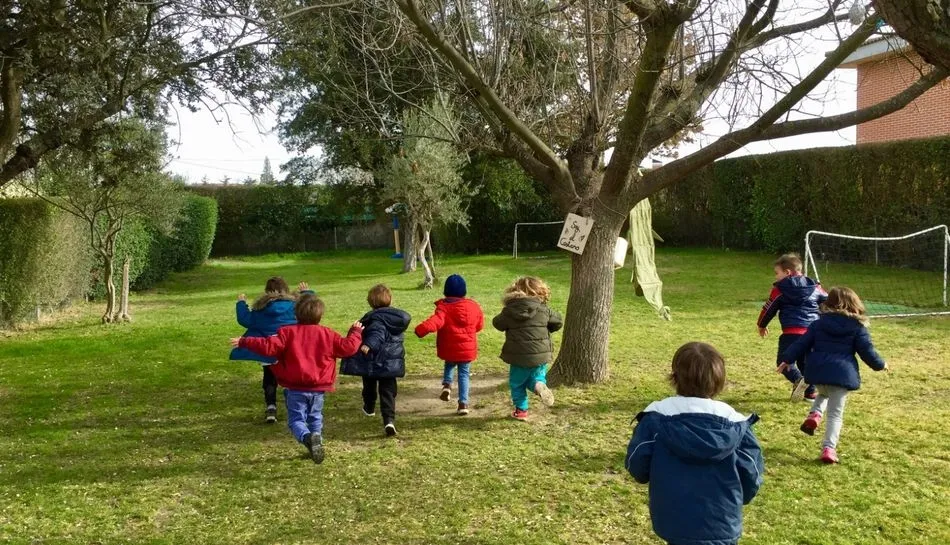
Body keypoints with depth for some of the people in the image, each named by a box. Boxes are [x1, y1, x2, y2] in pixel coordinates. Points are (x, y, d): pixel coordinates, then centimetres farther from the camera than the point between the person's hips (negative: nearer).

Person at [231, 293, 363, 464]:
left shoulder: (288, 332, -6)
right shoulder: (328, 334, 0)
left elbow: (269, 346, -14)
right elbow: (347, 347, 2)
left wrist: (244, 342, -4)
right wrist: (356, 332, 20)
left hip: (295, 388, -2)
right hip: (318, 388, 2)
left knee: (296, 419, 2)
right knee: (315, 417, 23)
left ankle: (306, 437, -26)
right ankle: (317, 439, 10)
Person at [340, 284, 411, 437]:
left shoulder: (375, 317, -16)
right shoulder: (397, 317, 8)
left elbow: (377, 333, -33)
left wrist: (369, 345, -46)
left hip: (373, 362, -4)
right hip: (391, 363, 4)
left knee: (369, 386, 23)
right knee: (388, 391, 1)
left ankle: (369, 407, 46)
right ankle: (389, 420, -17)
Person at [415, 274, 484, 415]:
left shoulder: (444, 308, -14)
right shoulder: (473, 306, -2)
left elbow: (435, 321, -33)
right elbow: (480, 325, 11)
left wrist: (420, 330, -42)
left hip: (448, 350, -1)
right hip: (467, 350, 1)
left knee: (449, 365, 29)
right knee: (464, 374, 11)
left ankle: (447, 385, 5)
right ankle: (463, 403, 3)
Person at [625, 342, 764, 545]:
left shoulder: (656, 419, -11)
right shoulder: (735, 426, -8)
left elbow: (637, 467, -8)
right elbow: (751, 479, -4)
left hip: (673, 524, 0)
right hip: (722, 527, 1)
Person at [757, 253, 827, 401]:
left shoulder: (779, 289, 2)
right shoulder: (815, 287, 13)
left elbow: (769, 308, 9)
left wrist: (762, 325, 26)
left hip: (792, 333, -5)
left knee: (783, 360, 2)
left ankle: (798, 379, -23)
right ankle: (810, 391, 19)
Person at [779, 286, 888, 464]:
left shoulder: (819, 323, 9)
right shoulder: (857, 328, 3)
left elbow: (802, 343, 9)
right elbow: (867, 351, 4)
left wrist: (788, 359, 17)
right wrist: (880, 364, 22)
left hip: (818, 371, 3)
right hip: (842, 374, -2)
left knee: (823, 394, 34)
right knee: (835, 413, 4)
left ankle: (814, 414, 6)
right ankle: (829, 448, -6)